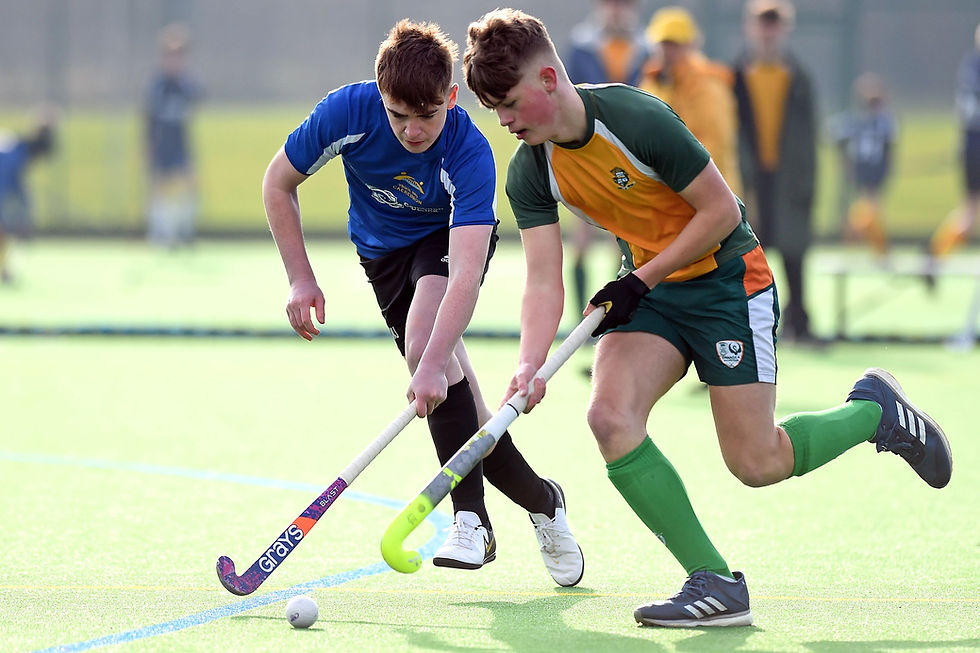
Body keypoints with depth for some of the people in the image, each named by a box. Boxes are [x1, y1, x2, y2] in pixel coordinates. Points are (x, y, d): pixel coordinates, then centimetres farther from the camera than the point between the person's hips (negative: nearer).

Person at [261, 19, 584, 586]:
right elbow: (279, 183, -12)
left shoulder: (470, 154, -37)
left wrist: (434, 364, -57)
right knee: (457, 410, -2)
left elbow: (465, 274, -47)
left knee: (424, 340, -33)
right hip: (382, 248, 4)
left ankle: (472, 519, -29)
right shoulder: (347, 113, -30)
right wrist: (302, 279, -15)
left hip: (450, 236, -3)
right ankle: (540, 499, 21)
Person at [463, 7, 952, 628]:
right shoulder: (530, 173, -8)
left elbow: (721, 211, -19)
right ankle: (715, 583, -12)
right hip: (648, 289, 6)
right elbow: (544, 282, -9)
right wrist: (529, 366, -26)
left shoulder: (637, 119, -26)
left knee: (756, 464, -7)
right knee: (610, 417, -20)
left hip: (727, 279, -6)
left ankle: (876, 410, 23)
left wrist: (641, 280, -18)